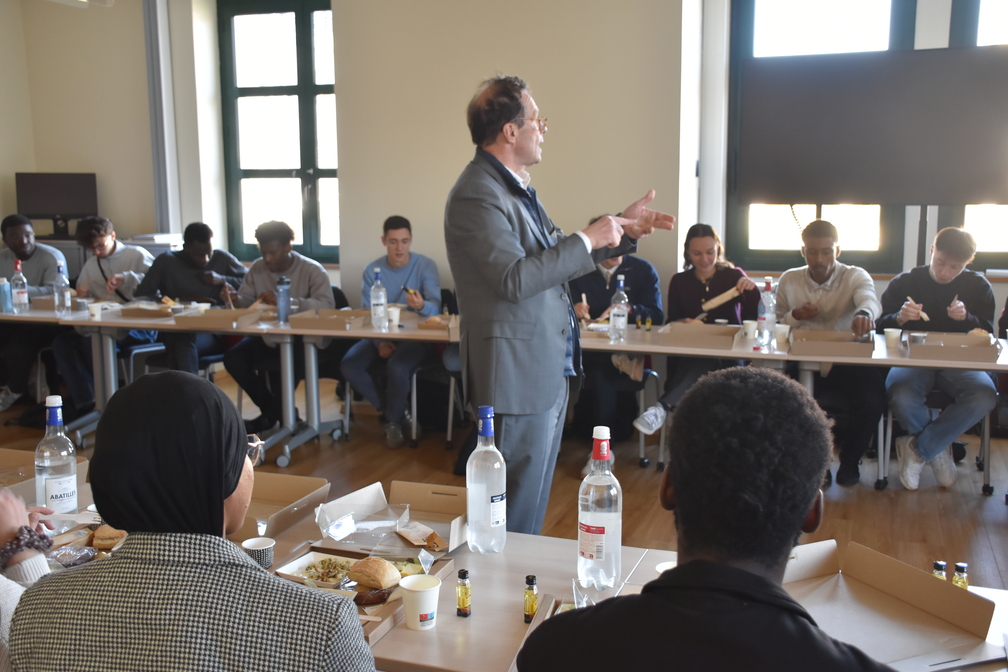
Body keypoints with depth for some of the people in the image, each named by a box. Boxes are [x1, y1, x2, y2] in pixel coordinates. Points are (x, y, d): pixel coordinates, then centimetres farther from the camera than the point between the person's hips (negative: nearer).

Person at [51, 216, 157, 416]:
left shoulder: (137, 255, 4)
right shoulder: (90, 266, 23)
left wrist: (126, 278, -19)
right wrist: (81, 294, 5)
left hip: (140, 325, -7)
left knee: (94, 339, -32)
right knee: (61, 342, -17)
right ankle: (84, 402, -19)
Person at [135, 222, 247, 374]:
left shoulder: (223, 258, 15)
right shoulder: (166, 262, 11)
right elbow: (141, 296, 2)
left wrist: (222, 280, -1)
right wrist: (181, 301, -6)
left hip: (216, 334, 2)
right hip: (176, 333, -1)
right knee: (181, 339, -38)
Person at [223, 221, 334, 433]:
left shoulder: (312, 270, -8)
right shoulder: (257, 268, 8)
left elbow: (326, 304, -22)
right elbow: (245, 300, 6)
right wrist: (235, 299, -19)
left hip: (303, 337, -5)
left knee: (294, 359, -37)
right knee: (233, 358, -21)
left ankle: (271, 415, -9)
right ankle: (275, 410, -2)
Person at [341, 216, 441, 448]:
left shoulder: (426, 266, -7)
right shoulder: (372, 270, 1)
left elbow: (436, 308, -18)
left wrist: (421, 306, -42)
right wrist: (380, 341, -17)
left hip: (416, 336, -3)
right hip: (381, 335, 4)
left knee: (396, 366, -34)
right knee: (349, 366, -22)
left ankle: (394, 422, -5)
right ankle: (388, 408, 3)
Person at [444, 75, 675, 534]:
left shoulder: (515, 186, 15)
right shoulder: (477, 195, -18)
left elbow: (556, 256, 22)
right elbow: (515, 279, -25)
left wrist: (623, 228, 15)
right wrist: (588, 239, -18)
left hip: (548, 371, 10)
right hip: (517, 377, -10)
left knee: (533, 507, 20)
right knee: (516, 516, 1)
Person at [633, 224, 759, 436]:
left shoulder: (733, 276, 9)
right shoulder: (679, 282, 13)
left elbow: (754, 319, 1)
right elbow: (671, 323, 12)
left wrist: (752, 290, -17)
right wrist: (683, 323, -12)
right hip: (688, 356, 1)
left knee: (705, 365, -37)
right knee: (700, 366, -37)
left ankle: (663, 407, -47)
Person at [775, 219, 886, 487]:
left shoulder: (855, 276, -1)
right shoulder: (789, 281, 6)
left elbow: (870, 299, -25)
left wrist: (864, 313, -51)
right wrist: (795, 315, -13)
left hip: (849, 363, -1)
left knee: (872, 399, -29)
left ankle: (850, 459, 4)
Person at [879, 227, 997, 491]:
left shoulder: (978, 286, 11)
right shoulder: (904, 282, 6)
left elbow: (987, 334, 6)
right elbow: (882, 326, 2)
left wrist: (966, 319, -15)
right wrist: (899, 318, -21)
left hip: (959, 361, 2)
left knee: (985, 396, -33)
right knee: (901, 396, -37)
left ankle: (918, 449, -16)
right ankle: (937, 448, -3)